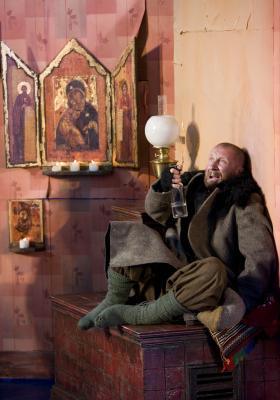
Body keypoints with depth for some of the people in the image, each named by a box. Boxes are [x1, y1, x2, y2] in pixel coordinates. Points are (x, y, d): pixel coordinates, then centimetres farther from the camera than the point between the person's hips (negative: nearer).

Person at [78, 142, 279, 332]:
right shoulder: (193, 187, 11)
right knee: (132, 234, -1)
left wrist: (241, 303, -30)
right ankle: (113, 302, -5)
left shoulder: (246, 206, -7)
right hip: (177, 274, 6)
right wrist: (163, 187, -4)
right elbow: (156, 213, 20)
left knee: (211, 271, -40)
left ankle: (137, 315, -26)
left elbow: (261, 257, -17)